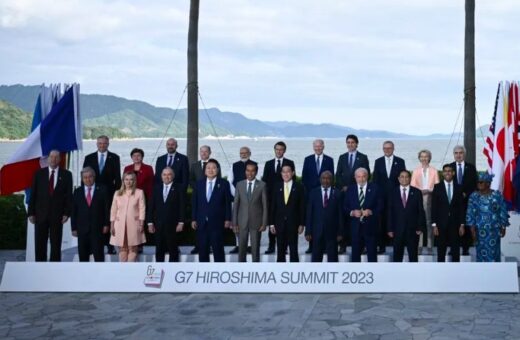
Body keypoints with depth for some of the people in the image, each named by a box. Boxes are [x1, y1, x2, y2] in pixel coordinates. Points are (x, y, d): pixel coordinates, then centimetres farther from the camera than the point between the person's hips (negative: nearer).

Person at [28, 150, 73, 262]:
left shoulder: (66, 175, 3)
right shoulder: (39, 174, 5)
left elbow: (69, 195, 2)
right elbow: (33, 194, 5)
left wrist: (67, 213, -6)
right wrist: (31, 213, -1)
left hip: (57, 215, -1)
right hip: (41, 214, 1)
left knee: (56, 245, 3)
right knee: (39, 244, 3)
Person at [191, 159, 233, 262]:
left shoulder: (224, 184, 1)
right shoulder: (199, 184, 10)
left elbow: (228, 203, 0)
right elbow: (194, 203, 10)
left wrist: (227, 219, -5)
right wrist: (193, 219, 5)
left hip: (217, 222, -3)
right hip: (201, 223, 3)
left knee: (218, 249, -1)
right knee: (202, 250, 7)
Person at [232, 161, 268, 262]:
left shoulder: (262, 185, -1)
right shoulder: (239, 185, 4)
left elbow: (265, 205, -1)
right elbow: (236, 204, 5)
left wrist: (264, 223, -5)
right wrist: (235, 223, 0)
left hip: (256, 222, -2)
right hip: (242, 222, 2)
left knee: (255, 249, 3)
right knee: (241, 248, 5)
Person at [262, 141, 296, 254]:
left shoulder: (289, 163, 5)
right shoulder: (268, 164, 13)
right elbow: (265, 180, 10)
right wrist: (266, 193, -1)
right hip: (271, 196, 2)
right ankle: (272, 245, 8)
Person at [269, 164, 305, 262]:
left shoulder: (299, 187, -1)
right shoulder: (277, 187, 5)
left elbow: (302, 207, -1)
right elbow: (272, 206, 6)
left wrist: (301, 224, -5)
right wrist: (271, 223, 2)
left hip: (293, 223, -2)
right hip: (280, 224, 2)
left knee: (293, 250, 3)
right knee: (280, 251, 6)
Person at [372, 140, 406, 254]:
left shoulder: (400, 161, 5)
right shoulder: (378, 161, 9)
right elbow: (375, 179, 8)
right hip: (381, 195, 1)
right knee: (381, 221, 1)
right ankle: (381, 245, 5)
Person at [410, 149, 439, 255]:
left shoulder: (433, 171, 11)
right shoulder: (416, 171, 14)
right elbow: (412, 186, 8)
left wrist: (429, 190, -7)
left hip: (430, 197, -1)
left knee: (430, 222, -4)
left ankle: (430, 247, -2)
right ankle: (418, 246, -3)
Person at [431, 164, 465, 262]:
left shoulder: (458, 188, 6)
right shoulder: (437, 187, 2)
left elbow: (462, 207, 6)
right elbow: (434, 207, -1)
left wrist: (462, 224, 0)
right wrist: (434, 225, -6)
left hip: (455, 224, 1)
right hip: (441, 224, -1)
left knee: (455, 251, 3)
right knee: (441, 251, 3)